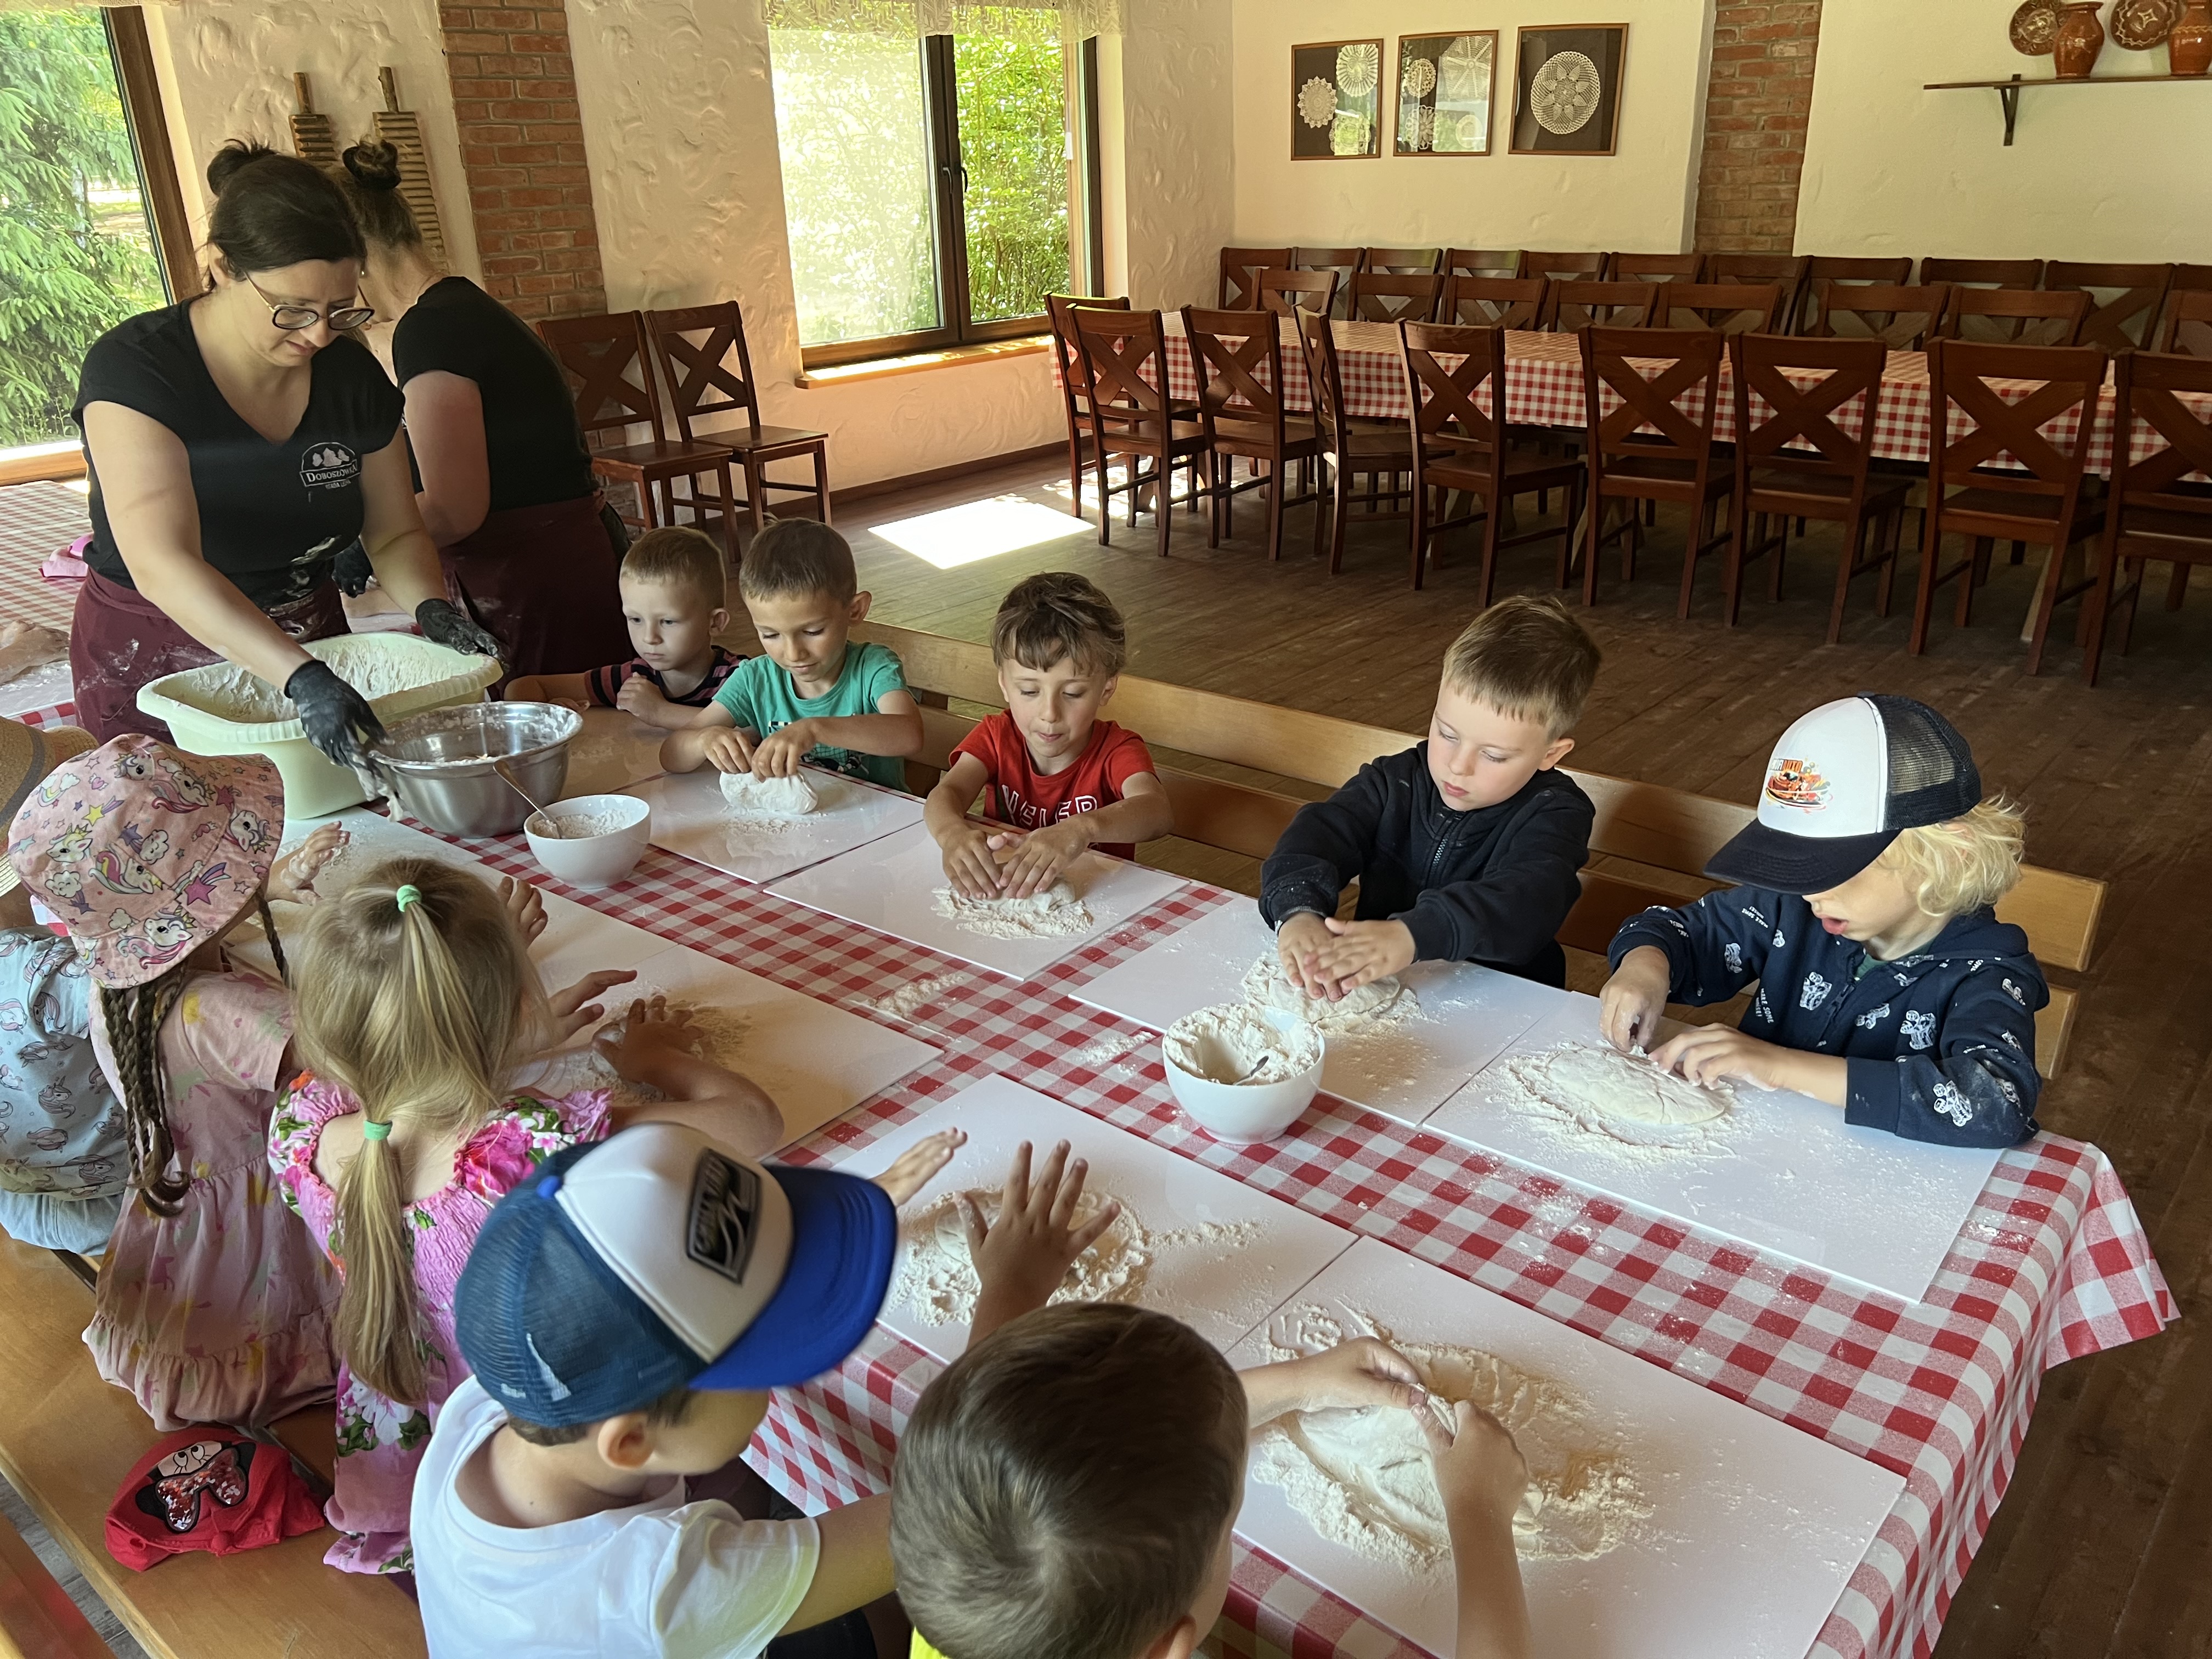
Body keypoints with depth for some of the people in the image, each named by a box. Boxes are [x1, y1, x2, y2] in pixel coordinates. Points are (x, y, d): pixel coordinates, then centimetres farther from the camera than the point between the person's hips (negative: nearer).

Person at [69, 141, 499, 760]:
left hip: (308, 654, 4)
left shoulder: (353, 376, -6)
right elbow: (163, 565, -32)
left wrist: (430, 607, -19)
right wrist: (303, 679, -45)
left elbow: (395, 534, 4)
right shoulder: (132, 369, -21)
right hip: (156, 666, -4)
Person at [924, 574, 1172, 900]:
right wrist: (954, 833, -42)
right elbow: (947, 792, -17)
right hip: (999, 896, 2)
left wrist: (1083, 828, -50)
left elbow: (1159, 812, -30)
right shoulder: (997, 737, 0)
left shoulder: (1117, 751, -10)